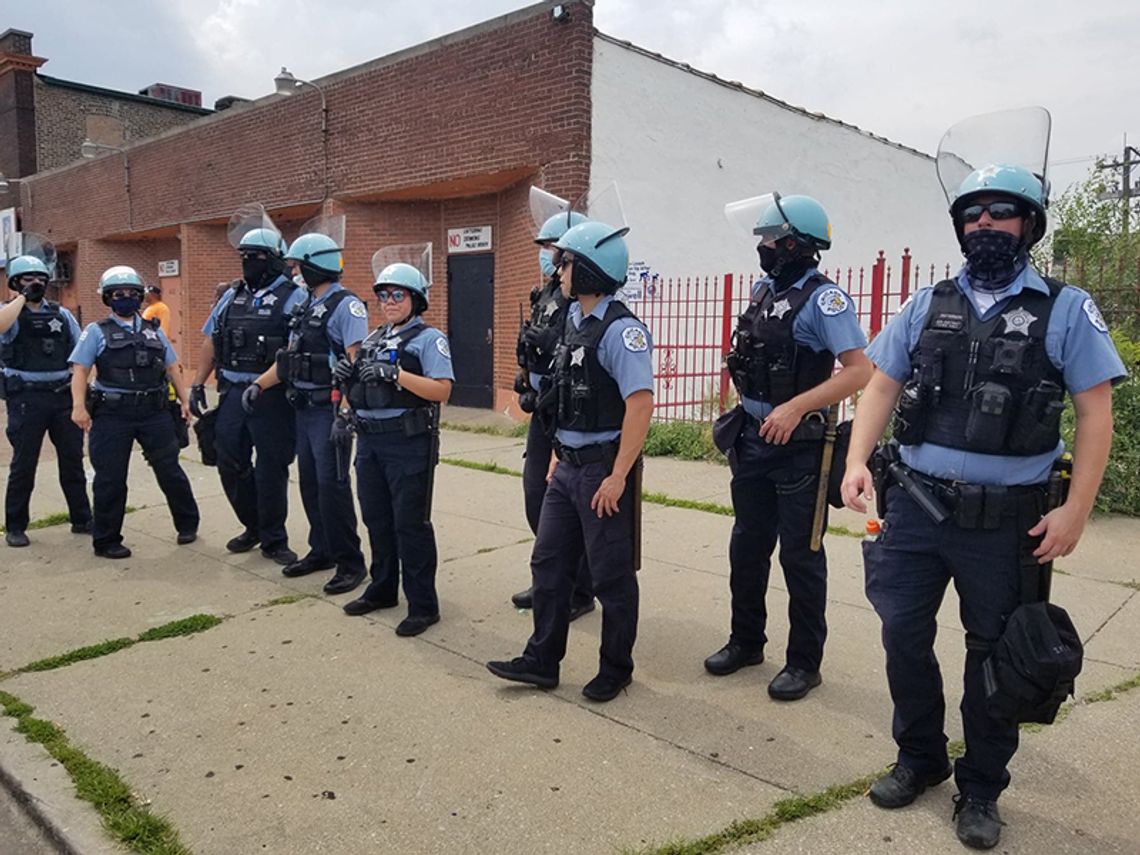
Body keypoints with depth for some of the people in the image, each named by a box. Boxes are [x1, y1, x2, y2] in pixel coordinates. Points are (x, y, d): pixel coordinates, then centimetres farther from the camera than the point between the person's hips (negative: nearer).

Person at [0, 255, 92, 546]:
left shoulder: (61, 314, 10)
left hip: (64, 394, 4)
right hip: (26, 398, -3)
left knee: (73, 460, 9)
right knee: (23, 464, 3)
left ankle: (82, 519, 20)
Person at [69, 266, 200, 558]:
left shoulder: (154, 331, 16)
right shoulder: (97, 332, 5)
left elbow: (172, 368, 18)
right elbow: (80, 370, -3)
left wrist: (185, 401, 10)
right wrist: (79, 406, -16)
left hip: (154, 412, 3)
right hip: (112, 414, -2)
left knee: (170, 470, 7)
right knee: (111, 479, 3)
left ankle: (187, 524, 24)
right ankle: (106, 540, 15)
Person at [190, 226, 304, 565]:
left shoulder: (293, 298, -6)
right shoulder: (232, 296, 15)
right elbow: (211, 342, 19)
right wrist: (197, 384, 13)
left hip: (271, 397, -6)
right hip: (232, 393, 6)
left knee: (270, 470, 1)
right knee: (230, 464, 11)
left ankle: (273, 540, 16)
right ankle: (254, 527, 30)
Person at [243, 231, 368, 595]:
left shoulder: (345, 305, -12)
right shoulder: (306, 307, 16)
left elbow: (357, 361, -22)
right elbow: (289, 357, 21)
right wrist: (258, 385, 13)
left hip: (328, 409, -9)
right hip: (304, 408, 9)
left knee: (331, 485, -6)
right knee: (310, 483, 14)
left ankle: (350, 562, 4)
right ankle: (322, 550, 27)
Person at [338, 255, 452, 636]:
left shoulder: (428, 338, -5)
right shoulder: (373, 338, 17)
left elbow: (442, 390, -17)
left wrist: (396, 374, -24)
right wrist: (348, 376, 1)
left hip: (409, 443, -7)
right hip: (369, 440, 7)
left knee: (411, 524, -3)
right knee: (377, 519, 16)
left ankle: (423, 605, 7)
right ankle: (382, 589, 32)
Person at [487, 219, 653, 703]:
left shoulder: (619, 329, -17)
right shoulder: (574, 320, 12)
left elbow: (640, 403, -23)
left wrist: (618, 477, -24)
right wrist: (559, 455, 18)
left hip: (604, 470, -9)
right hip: (568, 467, 9)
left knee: (612, 576, 6)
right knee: (549, 563, 13)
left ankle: (616, 671, 23)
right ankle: (541, 662, 26)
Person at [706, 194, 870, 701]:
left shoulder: (823, 298, -14)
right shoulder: (763, 290, 10)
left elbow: (859, 371, -22)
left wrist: (796, 407, -28)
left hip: (798, 447, -8)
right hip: (752, 440, 8)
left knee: (800, 555, 4)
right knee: (747, 546, 16)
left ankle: (805, 662, 19)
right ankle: (746, 641, 33)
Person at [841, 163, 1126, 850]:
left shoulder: (1066, 310, -2)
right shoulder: (929, 305, 7)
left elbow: (1095, 414, -4)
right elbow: (883, 387, 8)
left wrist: (1075, 511, -11)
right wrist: (858, 461, -6)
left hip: (1006, 521, -2)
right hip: (914, 506, 3)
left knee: (994, 653, 11)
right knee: (904, 635, 9)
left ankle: (981, 788, 30)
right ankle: (920, 759, 32)